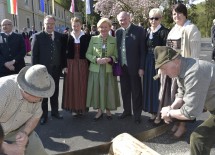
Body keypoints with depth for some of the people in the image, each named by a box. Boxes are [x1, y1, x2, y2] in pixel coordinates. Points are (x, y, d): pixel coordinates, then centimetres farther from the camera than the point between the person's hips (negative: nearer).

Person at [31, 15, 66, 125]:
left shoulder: (59, 36, 4)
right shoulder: (37, 36, -6)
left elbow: (61, 52, 7)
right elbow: (34, 55, -7)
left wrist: (64, 66, 2)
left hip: (56, 69, 3)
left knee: (55, 92, 15)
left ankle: (55, 111, 31)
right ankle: (44, 114, 22)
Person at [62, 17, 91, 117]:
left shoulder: (87, 37, 1)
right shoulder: (67, 37, 4)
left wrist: (88, 66, -4)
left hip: (83, 64, -1)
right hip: (71, 64, 1)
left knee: (82, 86, 3)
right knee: (72, 86, 3)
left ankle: (82, 107, 16)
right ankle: (74, 107, 14)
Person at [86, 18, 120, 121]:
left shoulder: (114, 40, 4)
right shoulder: (93, 39, 5)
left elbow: (116, 55, 2)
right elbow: (88, 54, 3)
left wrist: (109, 59, -17)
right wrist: (96, 59, -15)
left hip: (109, 70, 0)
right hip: (96, 69, 1)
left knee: (109, 90, 5)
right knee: (97, 90, 5)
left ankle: (108, 110, 23)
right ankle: (99, 111, 21)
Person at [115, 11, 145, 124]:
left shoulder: (139, 30, -6)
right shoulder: (118, 32, 8)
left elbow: (142, 50, -8)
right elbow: (117, 49, 7)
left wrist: (141, 67, -12)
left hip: (134, 66, -4)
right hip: (122, 66, 4)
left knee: (136, 91, 7)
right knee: (125, 90, 14)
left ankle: (137, 114, 19)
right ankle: (127, 110, 30)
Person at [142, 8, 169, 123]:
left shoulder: (164, 32, -8)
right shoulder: (147, 31, 9)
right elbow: (145, 48, 11)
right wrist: (143, 65, 7)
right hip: (149, 62, 6)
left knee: (159, 87, 1)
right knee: (150, 86, 11)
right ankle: (154, 112, 24)